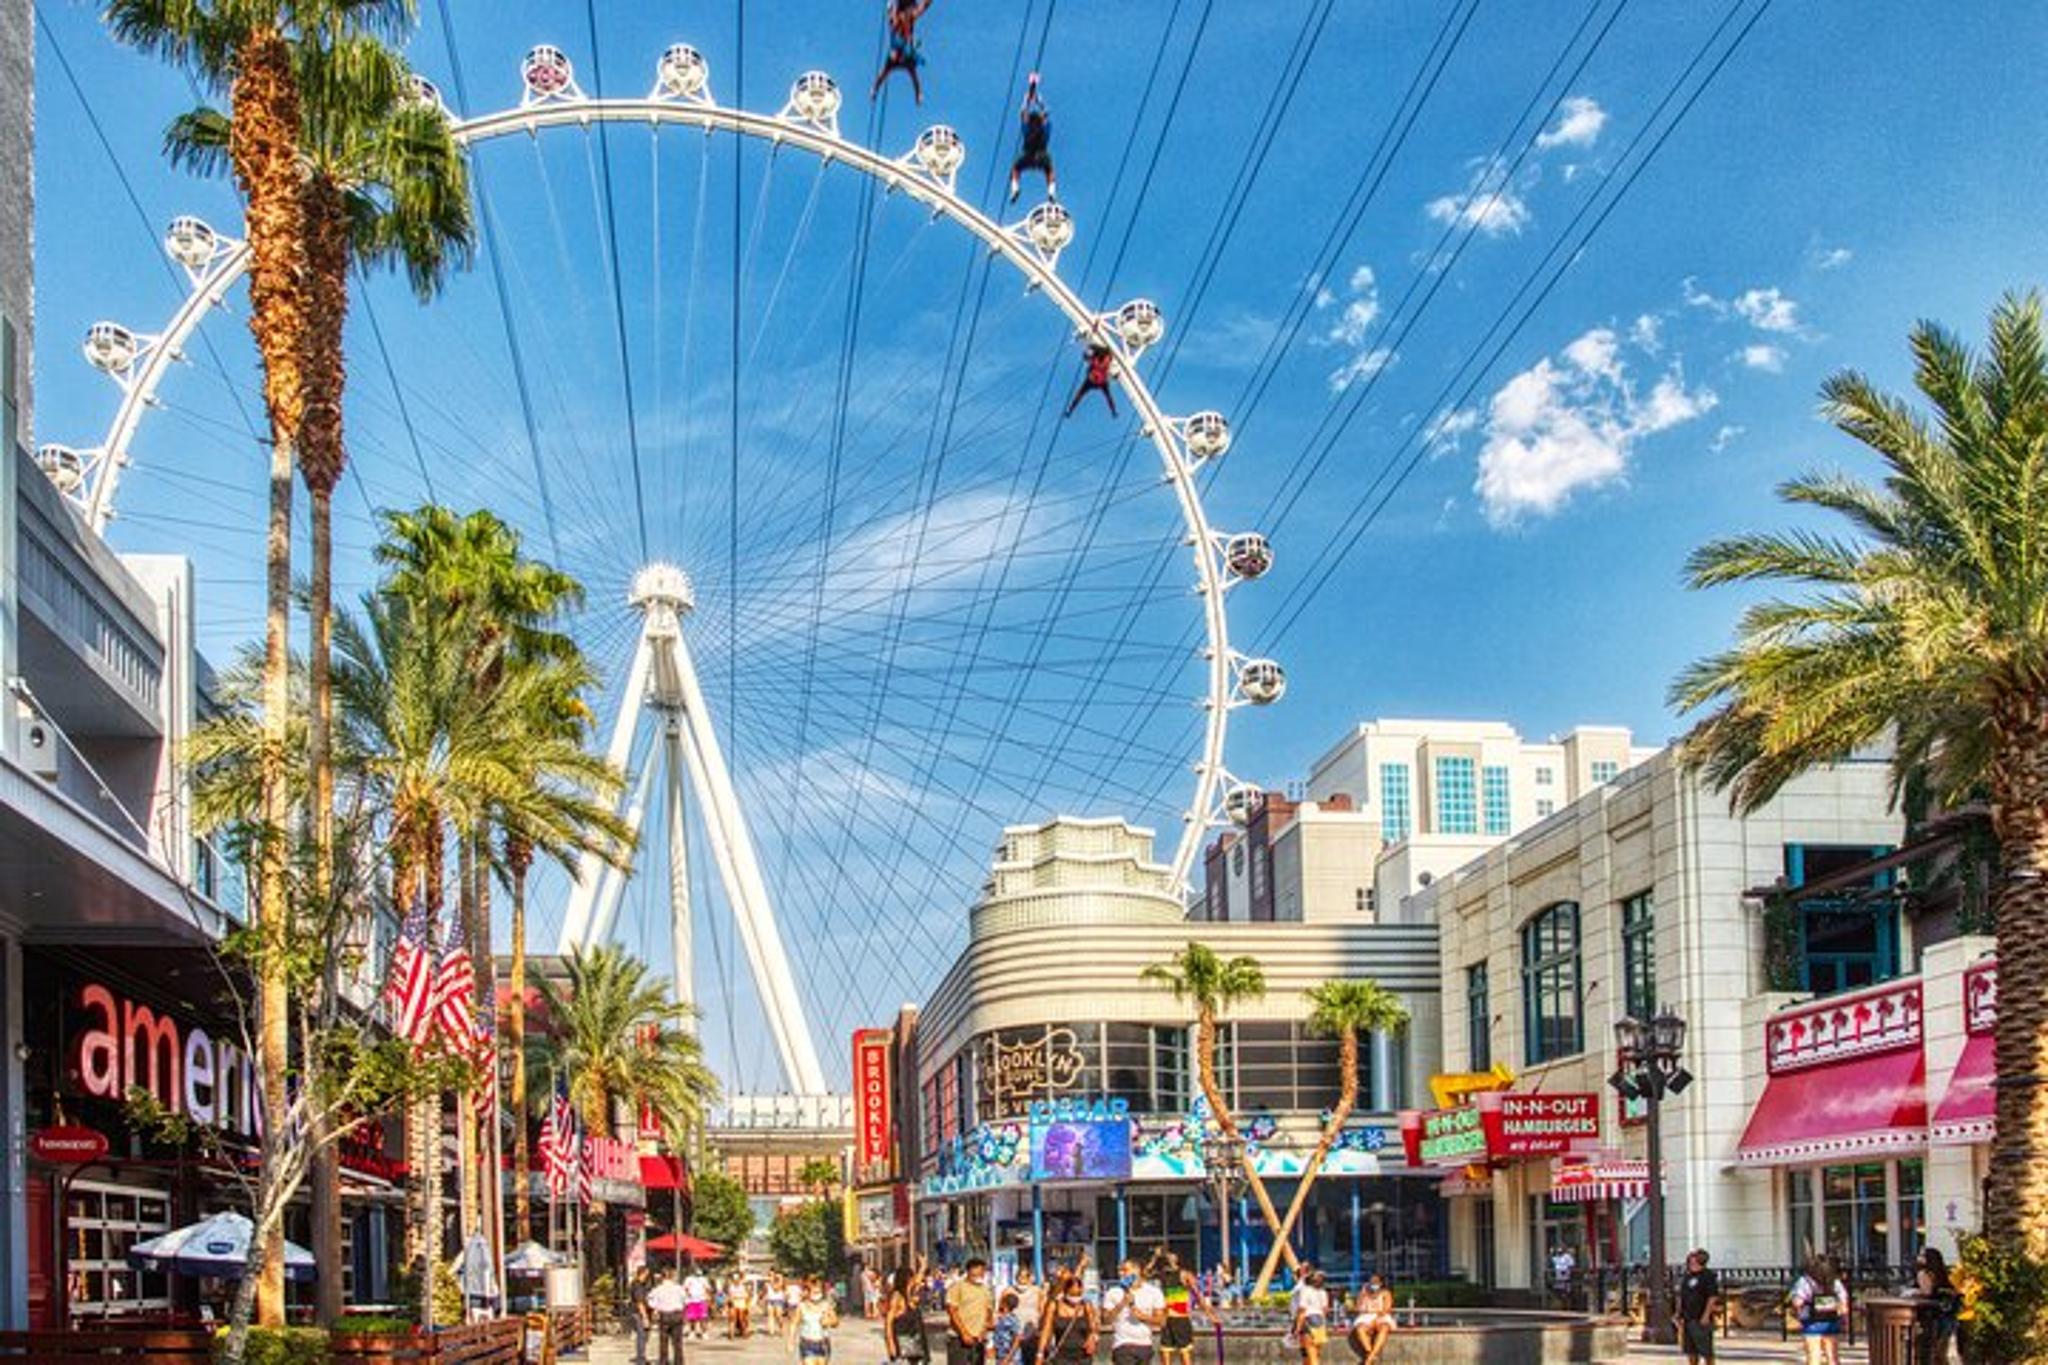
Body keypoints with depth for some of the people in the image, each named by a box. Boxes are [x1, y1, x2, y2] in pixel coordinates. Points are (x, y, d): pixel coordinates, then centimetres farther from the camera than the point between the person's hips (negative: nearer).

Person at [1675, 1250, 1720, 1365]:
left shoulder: (1708, 1276, -9)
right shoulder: (1686, 1277, 15)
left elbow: (1713, 1297, -14)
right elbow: (1681, 1297, 21)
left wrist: (1706, 1316, -20)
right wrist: (1680, 1315, 15)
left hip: (1701, 1319, -8)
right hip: (1687, 1319, 8)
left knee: (1706, 1351, -4)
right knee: (1691, 1351, 10)